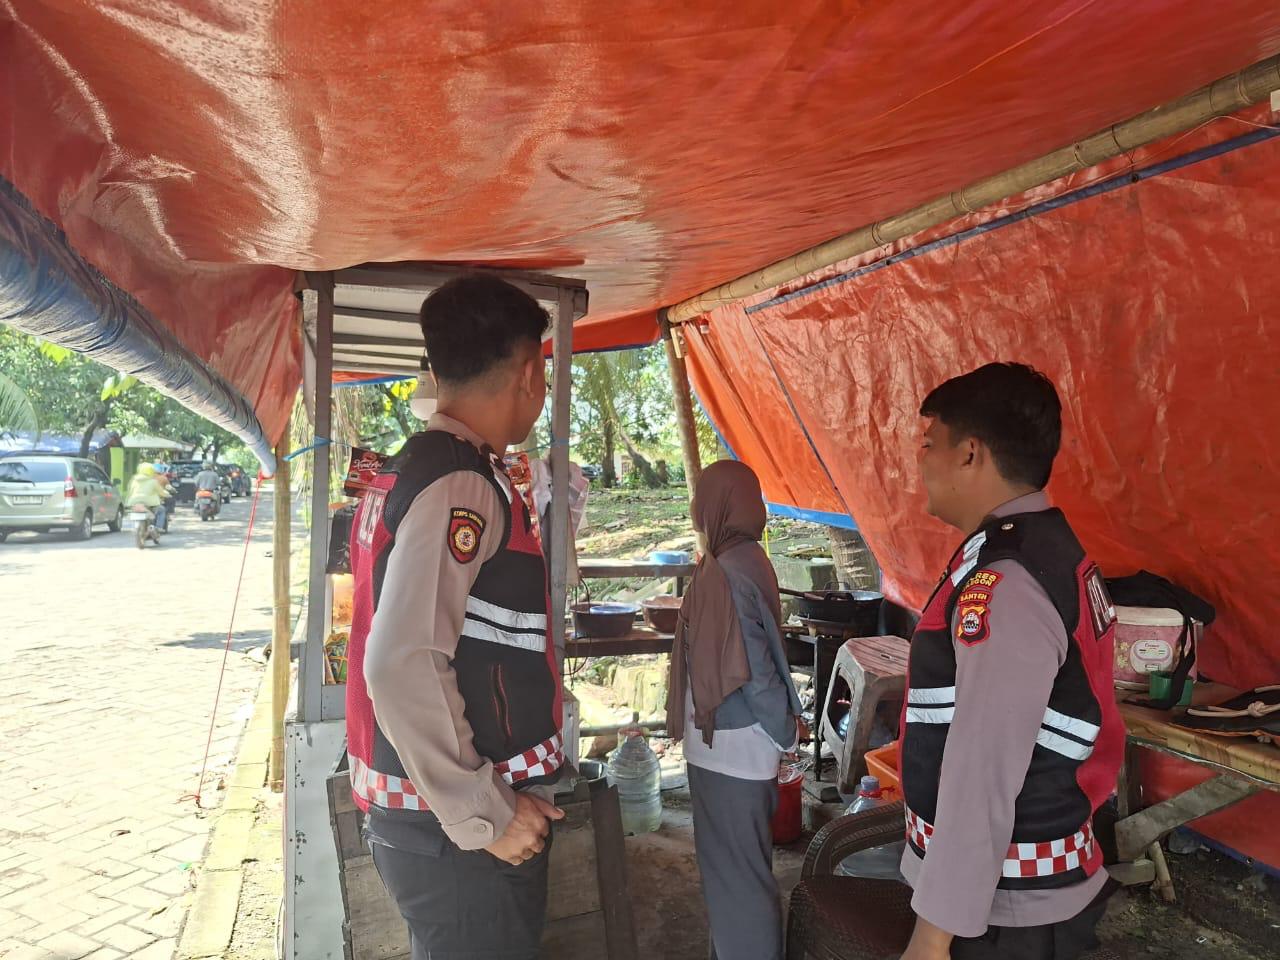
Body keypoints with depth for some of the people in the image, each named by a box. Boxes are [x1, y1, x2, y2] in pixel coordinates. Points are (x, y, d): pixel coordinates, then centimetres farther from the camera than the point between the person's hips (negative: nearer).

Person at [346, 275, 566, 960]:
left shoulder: (406, 470, 10)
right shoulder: (463, 485, -20)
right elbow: (405, 667, -29)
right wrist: (484, 817, -21)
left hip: (417, 818, 9)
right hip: (458, 838, -9)